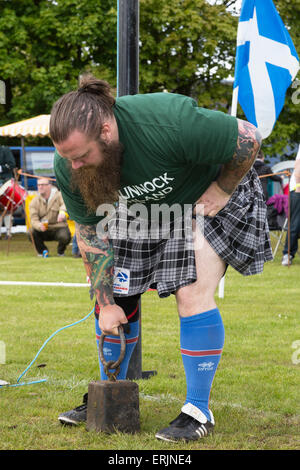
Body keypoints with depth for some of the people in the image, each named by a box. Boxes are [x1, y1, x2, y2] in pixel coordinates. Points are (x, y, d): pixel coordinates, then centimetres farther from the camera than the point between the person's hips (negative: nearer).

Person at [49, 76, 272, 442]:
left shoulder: (169, 122, -41)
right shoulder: (68, 165, -23)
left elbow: (248, 138, -27)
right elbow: (91, 233, -11)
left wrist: (221, 191, -18)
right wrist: (106, 304, -11)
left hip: (208, 196, -5)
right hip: (139, 209, 5)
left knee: (192, 295, -17)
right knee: (117, 294, 1)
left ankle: (198, 411, -7)